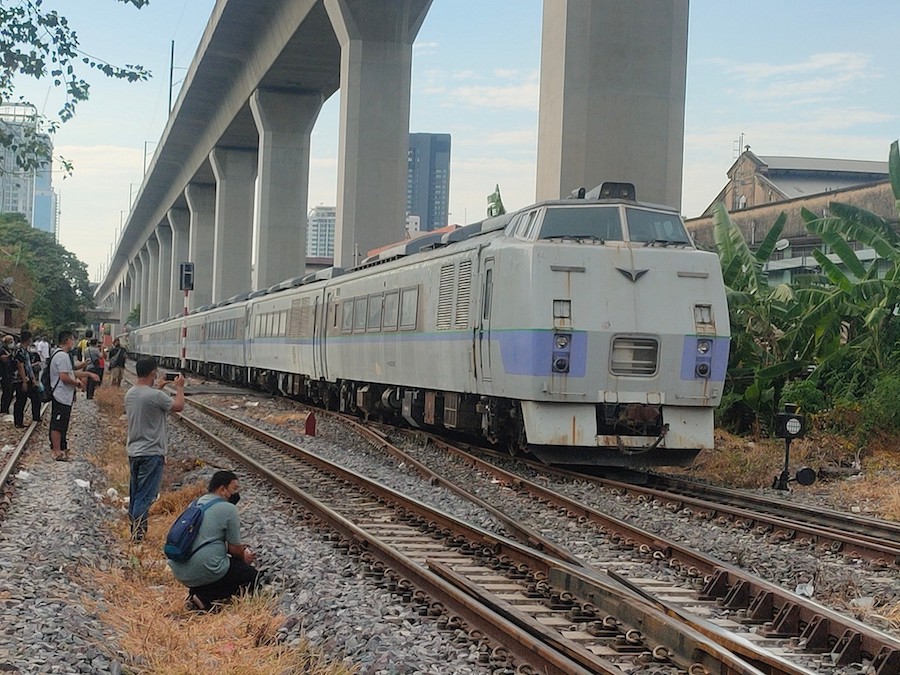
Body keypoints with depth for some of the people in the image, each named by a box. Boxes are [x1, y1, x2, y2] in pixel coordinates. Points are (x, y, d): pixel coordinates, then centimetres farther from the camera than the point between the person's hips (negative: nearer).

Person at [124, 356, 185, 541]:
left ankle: (135, 529, 22)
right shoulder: (156, 396, -20)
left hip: (133, 451, 8)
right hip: (151, 453, -8)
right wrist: (179, 387, 8)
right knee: (145, 496, -4)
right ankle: (138, 532, -7)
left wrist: (158, 387, 27)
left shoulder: (130, 393, 4)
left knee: (135, 493, 15)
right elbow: (178, 406, -6)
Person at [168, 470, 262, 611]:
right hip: (204, 571, -8)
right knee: (252, 575, 8)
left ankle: (197, 591, 8)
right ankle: (204, 597, -6)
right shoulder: (228, 509, -7)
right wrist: (244, 557, 22)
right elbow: (235, 549, 0)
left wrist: (239, 549, 28)